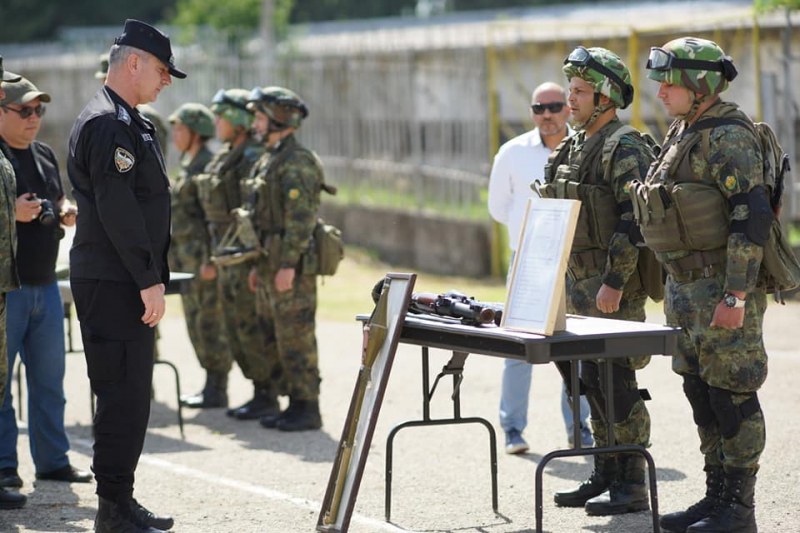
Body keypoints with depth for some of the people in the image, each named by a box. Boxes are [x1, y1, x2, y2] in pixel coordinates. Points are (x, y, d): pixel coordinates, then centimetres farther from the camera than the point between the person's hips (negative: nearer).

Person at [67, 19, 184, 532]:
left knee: (130, 394, 13)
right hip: (113, 284, -11)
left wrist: (153, 277, 20)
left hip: (126, 283, 11)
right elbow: (117, 211, -22)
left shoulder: (127, 122, 19)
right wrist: (149, 281, -21)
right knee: (124, 395, -9)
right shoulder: (108, 124, -15)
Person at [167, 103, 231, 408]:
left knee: (210, 323, -5)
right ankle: (211, 387, 17)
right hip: (186, 257, 10)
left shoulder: (209, 165, -14)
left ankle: (217, 391, -1)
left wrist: (212, 260, -21)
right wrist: (175, 256, 20)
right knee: (196, 323, 12)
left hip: (202, 254, -10)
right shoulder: (187, 165, 16)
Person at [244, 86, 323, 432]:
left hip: (292, 265, -10)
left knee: (296, 339, -7)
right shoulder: (270, 160, 17)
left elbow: (301, 218, -20)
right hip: (272, 264, 10)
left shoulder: (297, 162, -14)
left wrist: (288, 265, -24)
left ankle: (308, 410, -3)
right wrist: (259, 266, 20)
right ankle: (295, 404, 17)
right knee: (279, 337, 11)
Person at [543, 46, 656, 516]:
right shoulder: (576, 147, 15)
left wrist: (615, 282, -24)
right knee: (594, 384, 12)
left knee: (618, 385, -7)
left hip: (614, 287, -9)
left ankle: (632, 487, -2)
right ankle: (606, 477, 20)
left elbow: (634, 221, -21)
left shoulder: (624, 149, -14)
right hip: (581, 284, 9)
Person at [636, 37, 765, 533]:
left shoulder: (728, 137, -16)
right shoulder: (682, 133, 14)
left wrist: (736, 296, -25)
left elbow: (752, 217, -22)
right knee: (701, 394, 13)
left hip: (724, 288, -10)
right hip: (687, 288, 10)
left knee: (732, 397, -4)